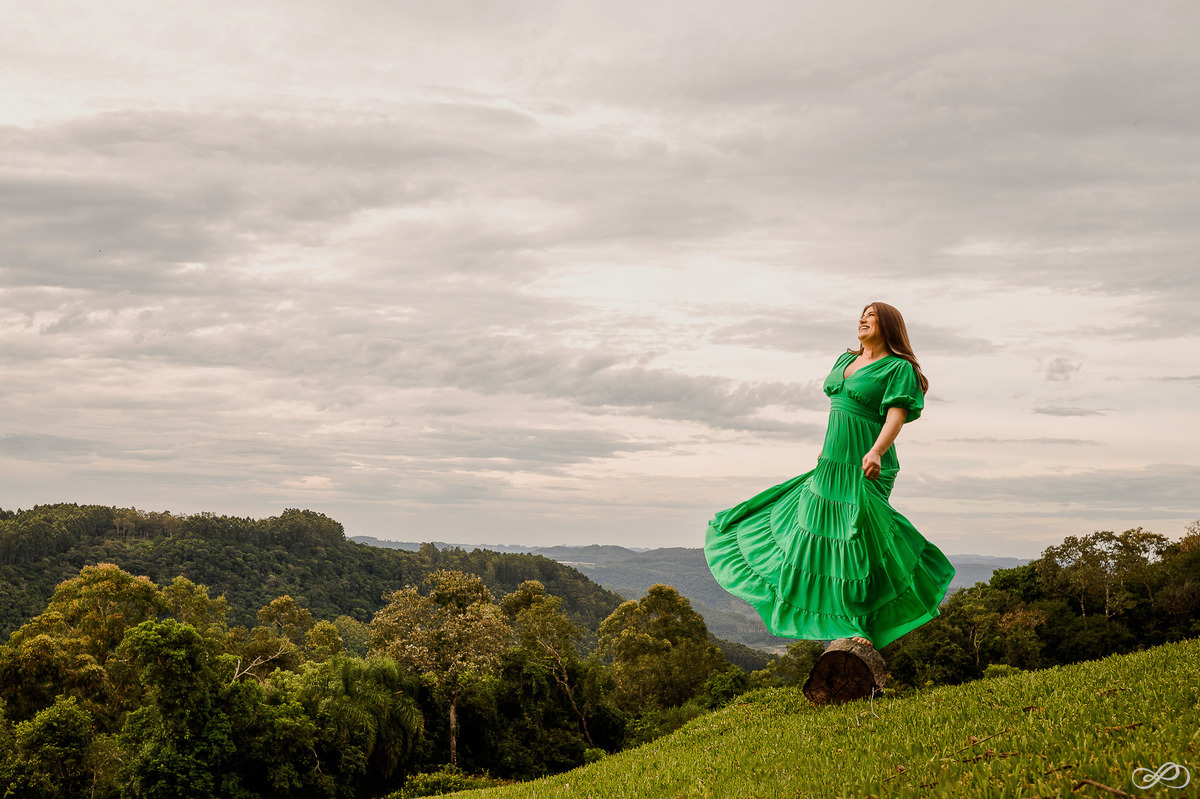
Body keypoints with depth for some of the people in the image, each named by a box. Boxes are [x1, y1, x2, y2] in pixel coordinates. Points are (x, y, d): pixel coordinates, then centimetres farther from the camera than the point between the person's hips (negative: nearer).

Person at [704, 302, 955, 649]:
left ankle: (867, 628, 2)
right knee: (817, 529, 11)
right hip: (831, 465, 8)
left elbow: (896, 416, -20)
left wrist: (876, 452, -35)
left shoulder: (899, 368, -7)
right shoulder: (846, 360, 16)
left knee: (861, 542, -9)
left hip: (865, 469, -8)